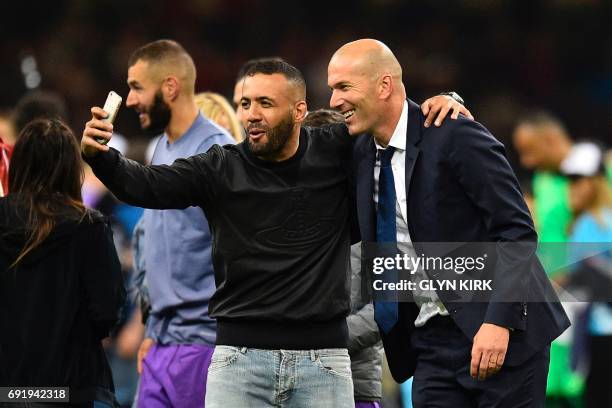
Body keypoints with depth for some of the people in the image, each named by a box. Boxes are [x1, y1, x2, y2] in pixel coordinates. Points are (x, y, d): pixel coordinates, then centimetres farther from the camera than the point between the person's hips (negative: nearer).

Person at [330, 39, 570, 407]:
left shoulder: (455, 136, -13)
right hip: (432, 342, 6)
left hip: (501, 333, -6)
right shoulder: (362, 153, 9)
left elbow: (517, 231, -16)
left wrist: (500, 321, -24)